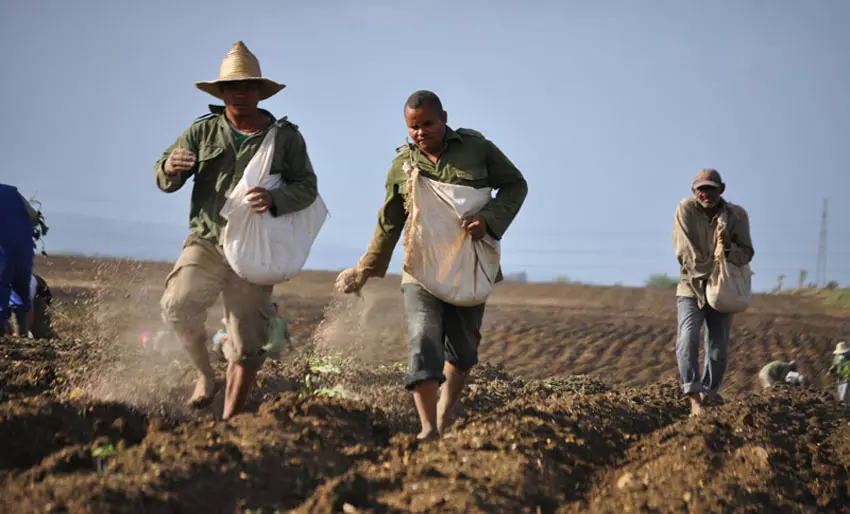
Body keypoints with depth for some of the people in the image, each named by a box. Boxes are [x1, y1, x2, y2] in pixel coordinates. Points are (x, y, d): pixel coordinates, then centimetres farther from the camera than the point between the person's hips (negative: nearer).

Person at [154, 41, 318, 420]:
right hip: (206, 242, 1)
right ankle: (204, 374, 2)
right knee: (178, 306, -23)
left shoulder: (286, 137, 3)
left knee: (247, 345, -1)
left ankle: (230, 420, 12)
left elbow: (307, 188, -5)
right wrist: (170, 168, -22)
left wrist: (274, 198, -27)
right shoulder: (203, 131, 6)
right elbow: (164, 181, 4)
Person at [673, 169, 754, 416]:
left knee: (719, 349, 2)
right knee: (687, 340, -21)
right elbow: (685, 250, -14)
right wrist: (710, 272, -16)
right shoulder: (686, 209, -12)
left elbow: (746, 255, -7)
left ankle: (707, 395, 20)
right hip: (691, 287, -2)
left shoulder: (737, 215, -6)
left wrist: (729, 247, -28)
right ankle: (694, 399, -29)